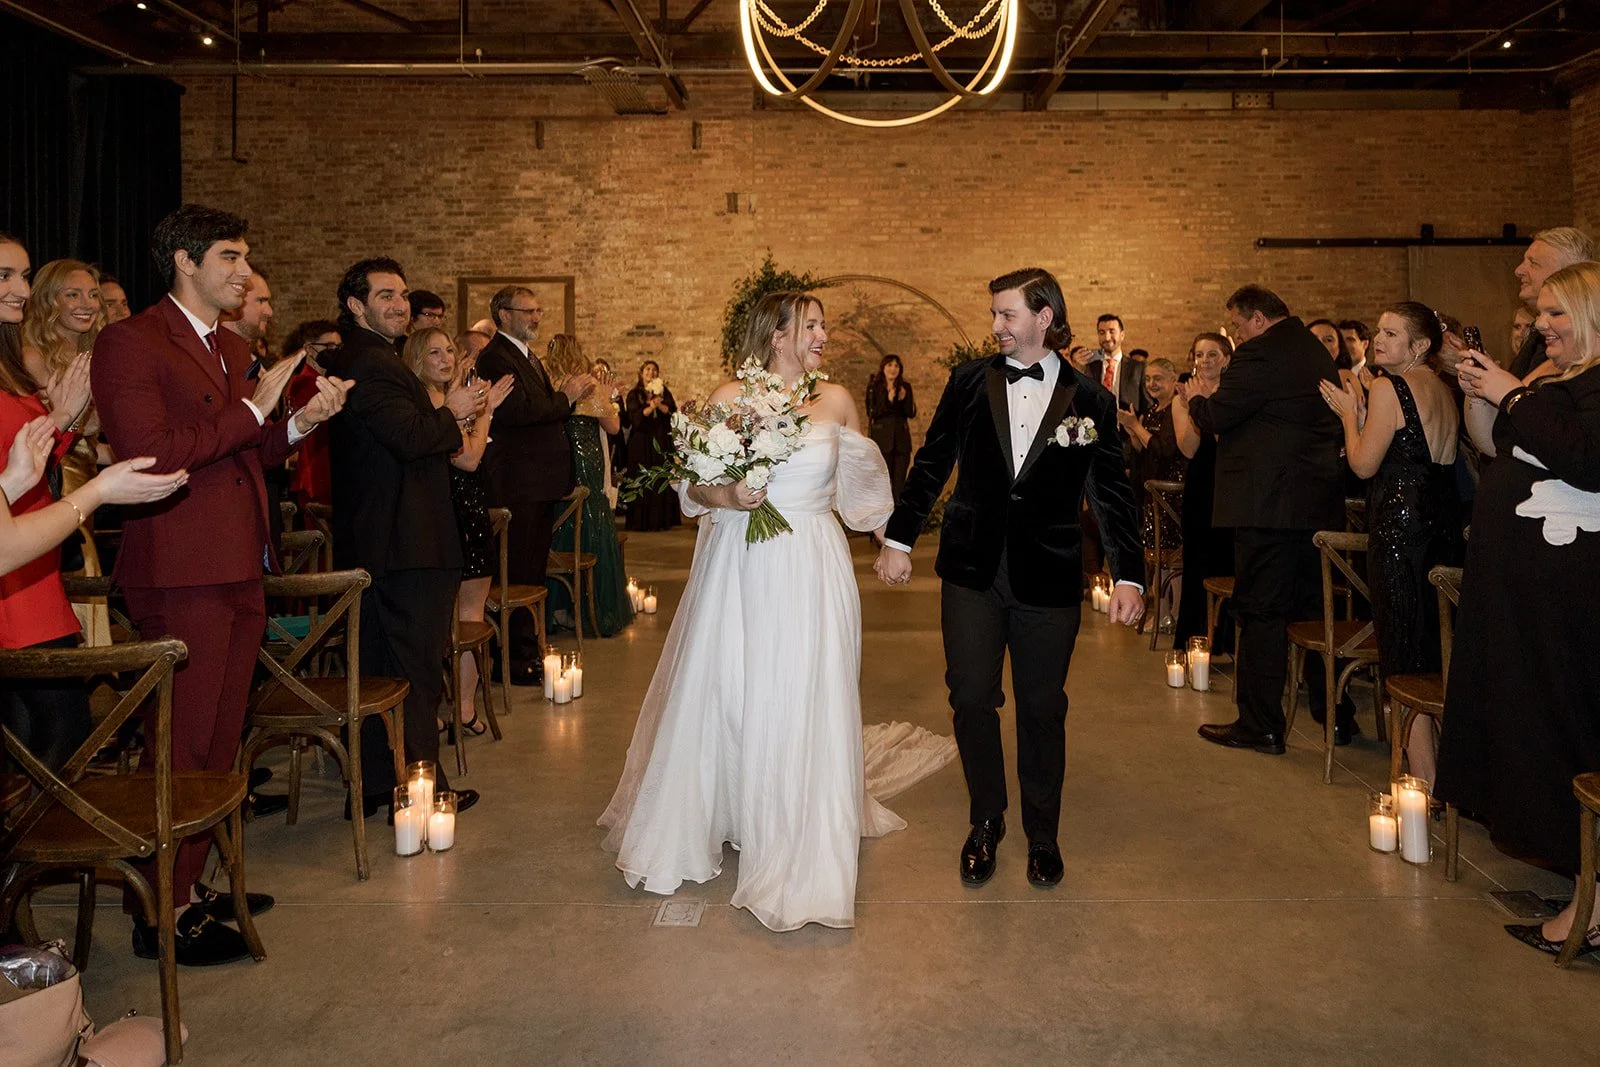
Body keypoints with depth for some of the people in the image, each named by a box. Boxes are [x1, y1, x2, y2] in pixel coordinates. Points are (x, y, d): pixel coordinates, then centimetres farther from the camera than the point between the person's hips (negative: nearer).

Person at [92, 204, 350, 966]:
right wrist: (252, 410, -15)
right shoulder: (130, 343, -8)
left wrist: (299, 424, 5)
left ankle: (194, 886, 28)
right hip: (182, 574, -9)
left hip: (239, 572, 9)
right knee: (185, 749, -3)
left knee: (218, 743, 15)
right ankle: (163, 916, 9)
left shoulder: (233, 350, 18)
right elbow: (149, 453, -19)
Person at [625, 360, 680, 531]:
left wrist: (659, 405, -15)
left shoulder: (664, 391, 12)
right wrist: (651, 406, -19)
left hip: (661, 441, 2)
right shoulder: (634, 394, 5)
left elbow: (673, 412, 1)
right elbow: (634, 417, -7)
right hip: (641, 443, -2)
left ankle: (661, 520, 0)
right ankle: (641, 521, -3)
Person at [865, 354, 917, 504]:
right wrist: (888, 400, -19)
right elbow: (871, 413, -7)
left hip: (901, 440, 3)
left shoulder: (905, 387, 8)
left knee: (899, 482, 3)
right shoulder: (874, 386, 1)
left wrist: (904, 399, -15)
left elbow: (911, 414, 3)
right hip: (881, 439, -3)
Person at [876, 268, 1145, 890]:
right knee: (972, 701, 5)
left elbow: (1112, 495, 2)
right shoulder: (968, 382, 3)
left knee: (1043, 709, 9)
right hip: (972, 574, 1)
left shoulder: (1089, 401, 0)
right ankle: (986, 822, 27)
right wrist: (899, 539, 5)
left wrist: (1129, 575, -5)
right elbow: (931, 463, 7)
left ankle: (1042, 834, 29)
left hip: (1048, 581, -1)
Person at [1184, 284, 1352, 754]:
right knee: (1315, 606, 16)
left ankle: (1260, 725, 4)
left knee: (1261, 613, -2)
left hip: (1268, 504, -9)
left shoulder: (1259, 354, -14)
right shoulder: (1318, 351, 15)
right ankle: (1335, 714, 24)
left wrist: (1194, 400, 7)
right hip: (1319, 502, 9)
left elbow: (1216, 417, -15)